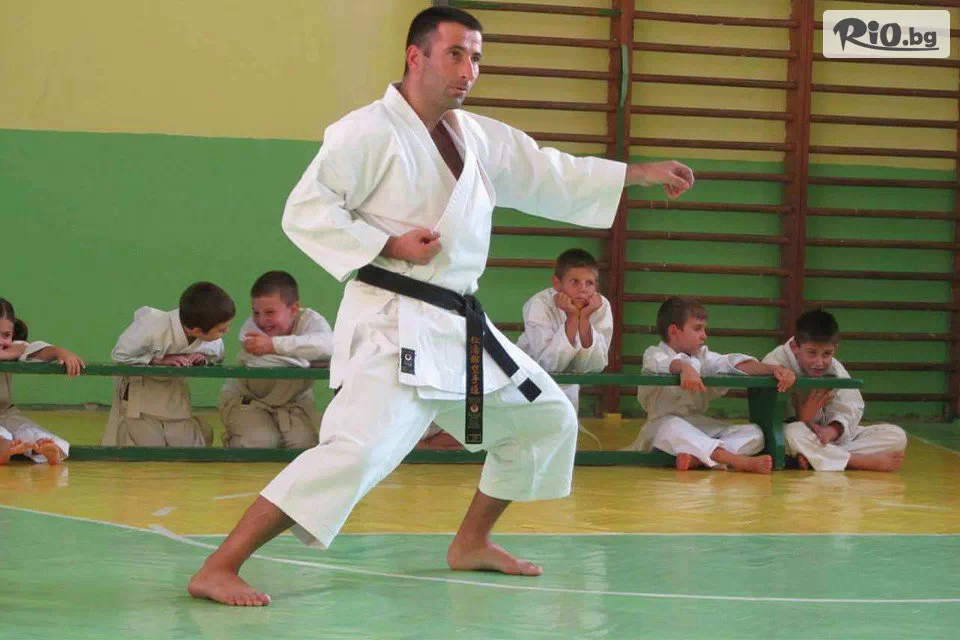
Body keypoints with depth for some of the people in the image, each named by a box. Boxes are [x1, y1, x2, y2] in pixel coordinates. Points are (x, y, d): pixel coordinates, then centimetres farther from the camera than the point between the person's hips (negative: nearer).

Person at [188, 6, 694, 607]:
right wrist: (390, 246, -20)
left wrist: (644, 173, 18)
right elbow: (304, 212, -14)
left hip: (461, 327, 9)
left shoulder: (481, 137, 12)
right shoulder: (370, 131, -12)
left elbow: (554, 174, 22)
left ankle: (472, 543, 31)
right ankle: (219, 569, -25)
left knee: (548, 419, 19)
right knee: (358, 450, -26)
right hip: (394, 325, -9)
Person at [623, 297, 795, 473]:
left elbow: (733, 363, 2)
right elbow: (664, 363, -25)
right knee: (673, 428, -40)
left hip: (700, 426, 6)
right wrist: (684, 368, -48)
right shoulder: (654, 354, 0)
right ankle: (740, 461, -51)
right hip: (663, 424, -6)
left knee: (753, 433, -12)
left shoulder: (702, 356, 17)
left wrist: (773, 369, -14)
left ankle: (697, 457, -36)